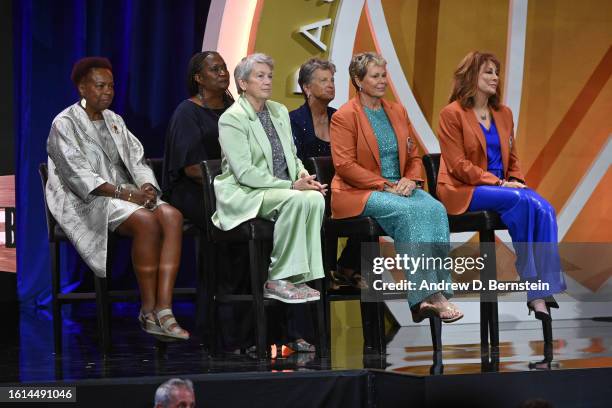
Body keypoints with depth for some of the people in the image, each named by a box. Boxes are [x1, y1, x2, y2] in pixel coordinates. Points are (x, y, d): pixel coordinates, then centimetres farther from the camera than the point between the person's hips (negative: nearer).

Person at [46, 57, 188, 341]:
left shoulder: (114, 120, 19)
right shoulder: (65, 124, -3)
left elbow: (136, 159, 13)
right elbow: (79, 175, -13)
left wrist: (147, 187, -10)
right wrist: (125, 193, -21)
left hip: (128, 194, 7)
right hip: (88, 201, -6)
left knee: (172, 216, -25)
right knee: (146, 221, -34)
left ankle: (164, 310, -33)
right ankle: (148, 311, -24)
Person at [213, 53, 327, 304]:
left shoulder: (280, 111, 14)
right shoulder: (231, 119, -10)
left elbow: (292, 156, 21)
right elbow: (245, 173, -17)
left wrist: (303, 176, -4)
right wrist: (292, 185, -21)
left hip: (282, 188, 7)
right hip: (242, 194, -7)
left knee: (315, 198, -26)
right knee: (296, 200, -33)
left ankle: (299, 277, -23)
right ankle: (277, 280, -24)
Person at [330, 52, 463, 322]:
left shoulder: (397, 112, 17)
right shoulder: (344, 117, -1)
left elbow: (413, 157, 19)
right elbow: (344, 165, -10)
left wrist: (410, 180, -5)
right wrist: (385, 186, -16)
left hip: (399, 188, 5)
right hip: (359, 193, -5)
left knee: (435, 209, -26)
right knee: (406, 211, -34)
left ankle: (427, 297, -33)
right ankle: (430, 294, -35)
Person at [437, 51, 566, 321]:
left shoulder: (503, 114, 16)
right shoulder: (452, 114, -5)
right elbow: (459, 166, -11)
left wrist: (516, 181, -5)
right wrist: (499, 183, -19)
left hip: (500, 186, 6)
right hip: (464, 190, -6)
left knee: (545, 210, -25)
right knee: (520, 201, -33)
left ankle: (542, 291, -32)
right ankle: (529, 278, -24)